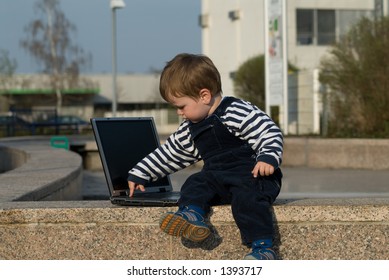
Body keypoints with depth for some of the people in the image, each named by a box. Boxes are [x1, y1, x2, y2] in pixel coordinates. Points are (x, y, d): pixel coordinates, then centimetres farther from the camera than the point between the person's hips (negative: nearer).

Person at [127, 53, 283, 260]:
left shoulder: (237, 112, -10)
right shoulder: (189, 129, 15)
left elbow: (270, 133, -14)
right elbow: (169, 153, 27)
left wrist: (268, 158, -31)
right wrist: (139, 174, 29)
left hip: (252, 175, -7)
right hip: (216, 177, 8)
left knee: (247, 195, -34)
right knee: (195, 184, -16)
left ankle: (263, 248, -40)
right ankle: (192, 215, -43)